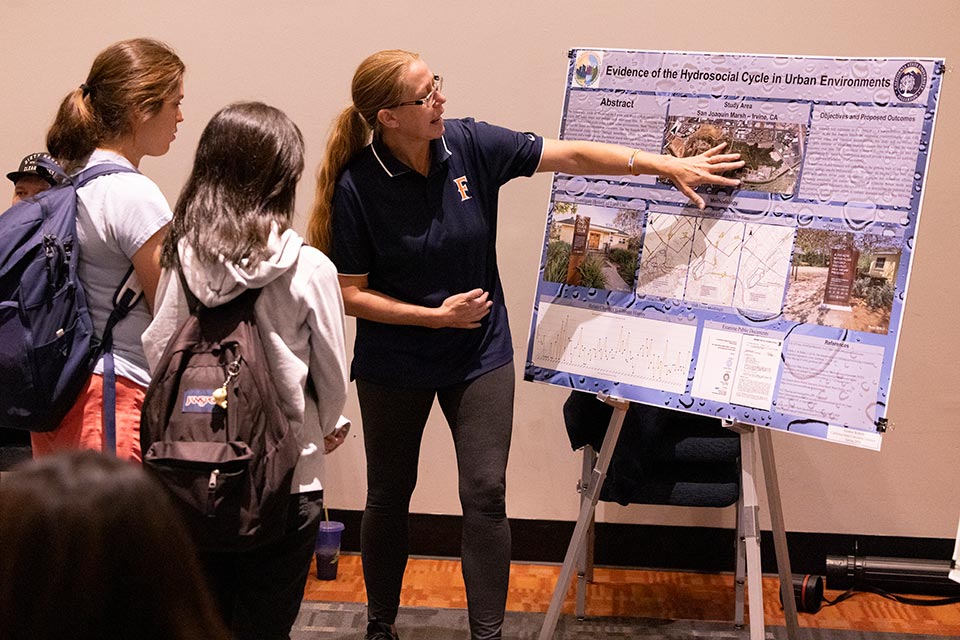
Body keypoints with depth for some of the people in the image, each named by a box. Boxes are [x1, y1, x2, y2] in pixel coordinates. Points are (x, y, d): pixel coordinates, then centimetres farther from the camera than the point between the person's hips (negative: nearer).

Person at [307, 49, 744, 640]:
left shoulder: (469, 145, -11)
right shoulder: (357, 186, -18)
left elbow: (573, 156, -8)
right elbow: (351, 293, -13)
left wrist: (670, 166, -10)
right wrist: (435, 315, -19)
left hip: (480, 353, 2)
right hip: (394, 364, -2)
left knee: (486, 494, -2)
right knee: (389, 496, 13)